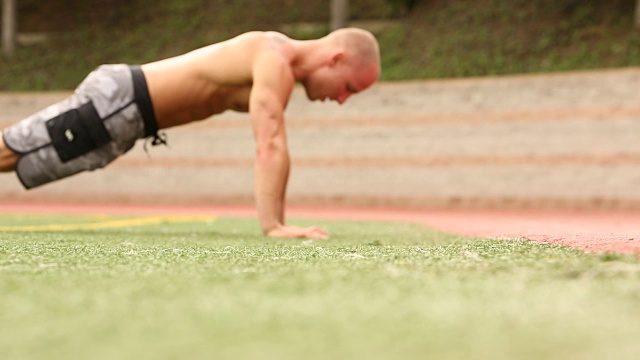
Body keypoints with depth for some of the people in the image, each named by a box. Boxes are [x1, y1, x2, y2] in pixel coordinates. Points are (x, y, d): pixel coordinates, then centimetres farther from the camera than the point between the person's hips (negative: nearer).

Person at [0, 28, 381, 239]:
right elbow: (270, 148, -30)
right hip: (116, 104, -10)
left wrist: (277, 221, 14)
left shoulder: (277, 55, 11)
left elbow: (270, 146, 17)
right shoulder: (276, 64, -20)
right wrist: (273, 225, -34)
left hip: (122, 102, 10)